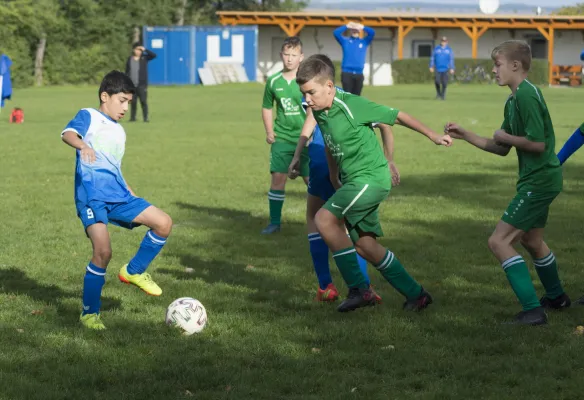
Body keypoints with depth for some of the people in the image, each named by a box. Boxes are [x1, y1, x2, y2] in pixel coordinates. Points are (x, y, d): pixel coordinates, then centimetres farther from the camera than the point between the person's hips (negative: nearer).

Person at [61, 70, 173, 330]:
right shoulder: (89, 117, 4)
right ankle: (89, 313, -2)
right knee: (103, 252, -19)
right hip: (92, 196, -7)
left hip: (118, 196, 7)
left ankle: (134, 271, 14)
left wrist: (131, 195, 26)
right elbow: (68, 133, -18)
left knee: (164, 223, -4)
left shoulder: (119, 132, 26)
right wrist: (83, 145, -40)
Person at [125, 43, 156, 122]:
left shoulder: (144, 58, 4)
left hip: (142, 84, -2)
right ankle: (132, 117, 15)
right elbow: (127, 72, 10)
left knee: (143, 101, -7)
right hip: (132, 85, 2)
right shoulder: (129, 60, 8)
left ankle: (145, 117, -4)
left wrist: (145, 50, -12)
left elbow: (154, 55, -9)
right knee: (133, 102, 6)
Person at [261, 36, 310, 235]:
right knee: (277, 178, -3)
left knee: (311, 179, 0)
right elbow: (267, 108, 16)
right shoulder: (273, 81, 4)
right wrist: (269, 132, 5)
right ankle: (275, 222, 7)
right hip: (281, 138, 2)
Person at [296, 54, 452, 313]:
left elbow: (396, 116, -10)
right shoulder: (319, 112, 5)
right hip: (354, 181, 9)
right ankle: (415, 295, 20)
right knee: (364, 245, 8)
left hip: (371, 177, -9)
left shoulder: (352, 106, -18)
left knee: (324, 218, -21)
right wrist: (333, 176, 26)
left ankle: (358, 289, -14)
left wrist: (432, 136, -4)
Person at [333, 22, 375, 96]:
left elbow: (372, 32, 0)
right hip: (347, 73, -2)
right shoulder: (345, 41, 9)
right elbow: (336, 33, -5)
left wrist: (361, 27, 0)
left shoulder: (364, 42, 12)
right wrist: (347, 26, -3)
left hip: (359, 74, 2)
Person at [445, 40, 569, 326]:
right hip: (539, 180, 11)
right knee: (531, 241, 28)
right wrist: (464, 136, 10)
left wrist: (506, 137, -12)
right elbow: (501, 149, 16)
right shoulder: (513, 101, 12)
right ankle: (556, 297, 49)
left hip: (539, 181, -11)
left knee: (499, 241, -13)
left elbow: (537, 143, -26)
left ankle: (532, 311, -15)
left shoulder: (527, 95, -19)